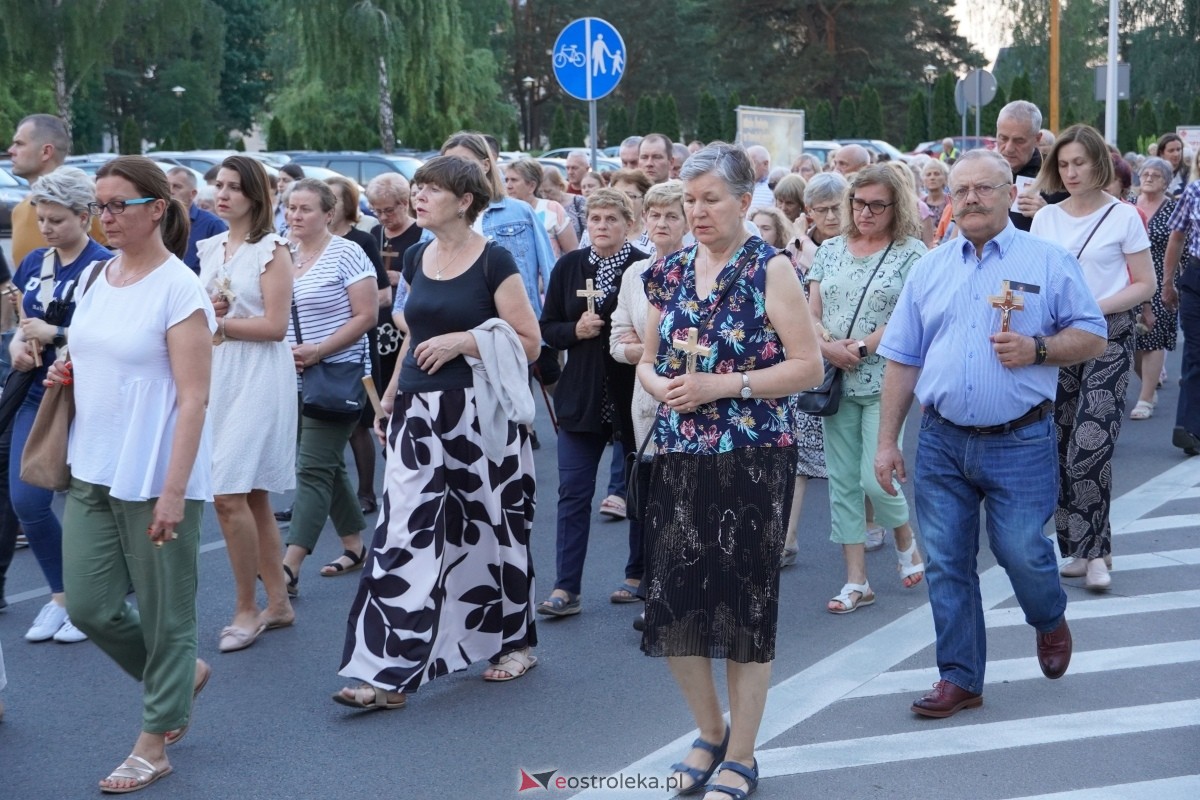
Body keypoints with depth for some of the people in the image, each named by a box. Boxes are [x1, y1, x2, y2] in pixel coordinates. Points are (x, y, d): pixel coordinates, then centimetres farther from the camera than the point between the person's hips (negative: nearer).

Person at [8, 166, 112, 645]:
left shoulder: (103, 266, -11)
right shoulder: (35, 263, 9)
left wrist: (55, 334, -20)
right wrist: (18, 343, -1)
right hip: (39, 394, 6)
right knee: (25, 500, 2)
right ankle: (59, 597, 21)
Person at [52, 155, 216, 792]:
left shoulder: (178, 289, -12)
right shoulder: (94, 277, 9)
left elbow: (193, 397, -15)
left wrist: (173, 491, -20)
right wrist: (67, 373, 0)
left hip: (154, 477, -7)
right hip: (92, 473, 7)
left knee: (163, 615, 4)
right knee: (89, 607, 8)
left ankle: (153, 744, 19)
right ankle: (182, 674, 32)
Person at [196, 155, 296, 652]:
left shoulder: (271, 250, -7)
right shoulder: (210, 249, 14)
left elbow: (275, 325, -14)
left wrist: (220, 323, -9)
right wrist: (205, 311, -3)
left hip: (258, 377, -7)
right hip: (217, 375, 7)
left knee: (230, 494, -13)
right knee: (251, 496, 10)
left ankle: (247, 609, -1)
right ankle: (277, 602, 19)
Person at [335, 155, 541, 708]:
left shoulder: (492, 261, -8)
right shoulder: (416, 258, 10)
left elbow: (528, 342, -8)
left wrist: (463, 341, -18)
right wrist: (392, 395, 18)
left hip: (478, 412, -5)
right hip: (419, 411, 5)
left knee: (490, 530, 7)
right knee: (404, 535, -2)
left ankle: (515, 642, 30)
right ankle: (389, 674, -3)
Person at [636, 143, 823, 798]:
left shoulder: (770, 269, -6)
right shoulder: (670, 272, 9)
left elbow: (809, 367, -10)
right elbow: (647, 360, 16)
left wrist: (722, 386, -17)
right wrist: (660, 386, -7)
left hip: (752, 459, -5)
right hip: (679, 456, 5)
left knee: (746, 604, 4)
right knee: (671, 603, 5)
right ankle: (710, 733, 29)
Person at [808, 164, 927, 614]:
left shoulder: (911, 253, -3)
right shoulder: (831, 250, 11)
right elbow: (811, 312, 8)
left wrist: (860, 349, -15)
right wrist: (828, 345, -11)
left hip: (885, 382, -5)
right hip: (835, 383, 5)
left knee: (875, 478, -10)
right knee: (843, 482, 6)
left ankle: (906, 541, 22)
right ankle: (856, 582, 13)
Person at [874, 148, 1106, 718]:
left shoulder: (1049, 261, 1)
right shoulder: (929, 269, 10)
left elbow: (1093, 337, 2)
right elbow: (902, 359, 10)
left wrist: (1037, 348, -17)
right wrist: (887, 441, 5)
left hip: (1020, 441, -3)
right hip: (941, 441, 3)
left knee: (1020, 550, -2)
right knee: (946, 563, 4)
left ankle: (1050, 620, 32)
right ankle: (960, 677, 17)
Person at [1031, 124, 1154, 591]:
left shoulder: (1123, 216, -2)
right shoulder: (1045, 219, 9)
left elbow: (1146, 285, -2)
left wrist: (1096, 307, -14)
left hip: (1109, 338, -4)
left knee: (1090, 448, -15)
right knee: (1059, 451, 5)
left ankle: (1093, 551, -4)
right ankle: (1080, 548, 17)